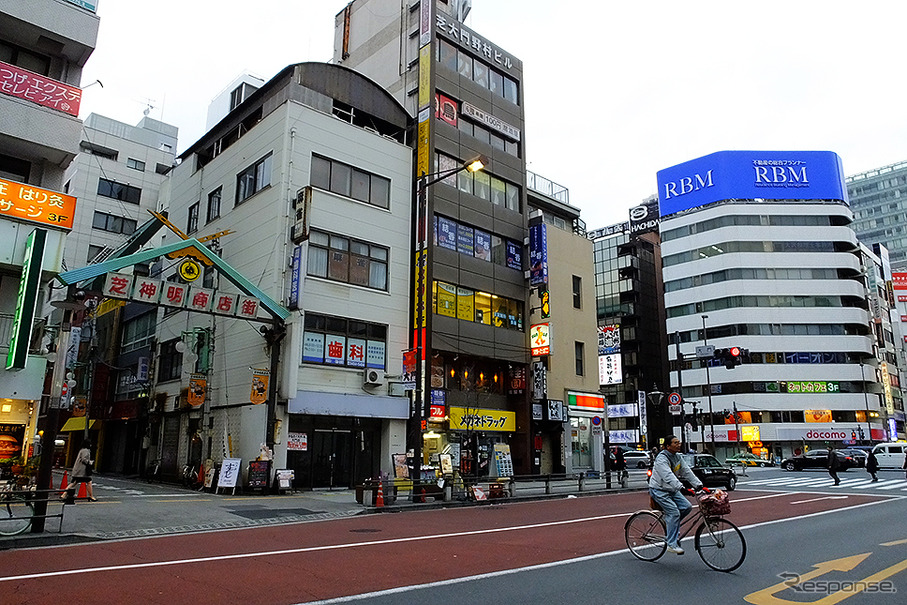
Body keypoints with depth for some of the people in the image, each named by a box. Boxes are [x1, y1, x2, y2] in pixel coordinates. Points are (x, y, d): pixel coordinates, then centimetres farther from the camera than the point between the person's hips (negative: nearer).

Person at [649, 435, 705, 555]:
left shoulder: (677, 457, 6)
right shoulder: (661, 458, -22)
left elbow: (687, 472, 4)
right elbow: (668, 476, -35)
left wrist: (699, 485, -5)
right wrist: (681, 488, -46)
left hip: (671, 489, 8)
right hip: (659, 490, -8)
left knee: (687, 507, -6)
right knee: (674, 512, -18)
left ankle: (669, 526, 12)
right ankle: (672, 544, -11)